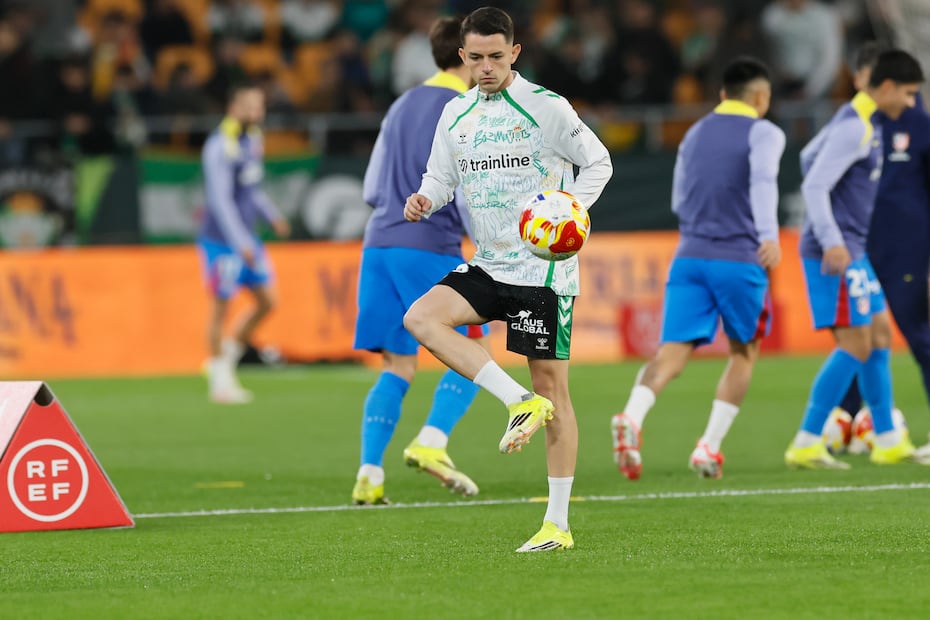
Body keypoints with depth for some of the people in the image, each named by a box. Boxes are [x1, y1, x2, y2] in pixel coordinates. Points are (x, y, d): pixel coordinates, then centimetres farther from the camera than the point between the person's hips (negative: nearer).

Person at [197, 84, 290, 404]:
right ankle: (220, 380, 8)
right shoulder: (220, 146, -18)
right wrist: (241, 243, -25)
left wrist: (272, 215, 13)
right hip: (221, 240, -9)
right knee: (221, 306, -1)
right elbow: (221, 199, -22)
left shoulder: (252, 139, 10)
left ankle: (228, 356, 23)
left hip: (247, 238, 9)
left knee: (266, 301, 7)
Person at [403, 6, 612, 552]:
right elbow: (441, 178, 18)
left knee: (551, 384, -4)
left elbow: (599, 162, -4)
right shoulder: (457, 114, 9)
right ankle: (520, 403, -16)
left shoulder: (546, 107, -8)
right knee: (421, 317, -18)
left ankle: (558, 524, 2)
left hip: (544, 267, -6)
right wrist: (424, 200, -6)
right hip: (489, 266, 6)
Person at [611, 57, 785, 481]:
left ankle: (632, 418, -35)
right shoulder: (763, 134, -1)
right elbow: (763, 181, -21)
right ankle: (709, 447, 8)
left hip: (689, 256, 4)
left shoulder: (695, 135, 18)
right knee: (743, 353, 16)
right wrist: (769, 235, -35)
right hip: (739, 259, -4)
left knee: (672, 351, -7)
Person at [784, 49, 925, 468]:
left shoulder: (858, 121, 15)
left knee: (879, 335, 15)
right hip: (836, 252, -11)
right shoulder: (855, 128, -16)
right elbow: (813, 186, -23)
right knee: (856, 345, -12)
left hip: (850, 249, 11)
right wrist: (831, 242, -31)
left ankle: (888, 441, 22)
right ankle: (805, 445, -12)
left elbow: (809, 157, 27)